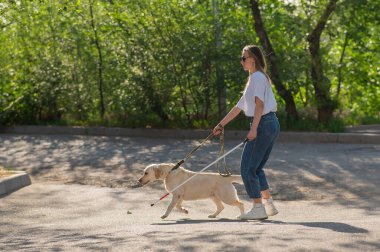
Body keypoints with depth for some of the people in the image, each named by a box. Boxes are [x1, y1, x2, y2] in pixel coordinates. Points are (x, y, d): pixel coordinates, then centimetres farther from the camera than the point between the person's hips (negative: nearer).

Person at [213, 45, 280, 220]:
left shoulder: (257, 77, -8)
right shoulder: (254, 78, 23)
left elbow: (259, 104, -18)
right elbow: (240, 107, 25)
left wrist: (253, 129, -25)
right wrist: (221, 125, 25)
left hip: (264, 124, -10)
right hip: (271, 125, 10)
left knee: (247, 168, -6)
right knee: (256, 168, 15)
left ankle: (258, 208, -5)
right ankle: (269, 205, 15)